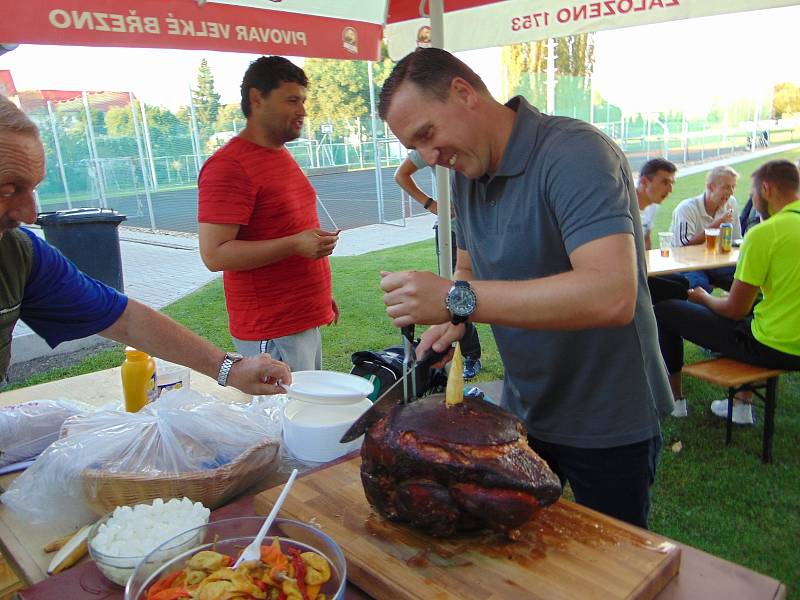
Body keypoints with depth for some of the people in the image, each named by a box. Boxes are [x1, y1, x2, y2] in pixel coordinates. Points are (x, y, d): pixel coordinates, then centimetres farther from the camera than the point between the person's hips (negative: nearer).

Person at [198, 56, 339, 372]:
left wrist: (322, 293, 22)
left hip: (305, 319, 9)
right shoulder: (228, 166, -16)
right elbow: (214, 254, -21)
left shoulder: (281, 155, 15)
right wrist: (295, 245, -27)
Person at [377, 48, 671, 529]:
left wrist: (457, 299, -39)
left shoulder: (575, 153, -24)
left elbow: (612, 294, -38)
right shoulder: (467, 173, 1)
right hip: (523, 412, 7)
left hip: (607, 424, -6)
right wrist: (453, 318, -9)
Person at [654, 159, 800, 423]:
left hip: (773, 347, -8)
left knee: (664, 310, 1)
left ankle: (675, 398, 21)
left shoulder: (763, 233, -19)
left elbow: (735, 309, -15)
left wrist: (704, 298, 7)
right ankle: (742, 403, 35)